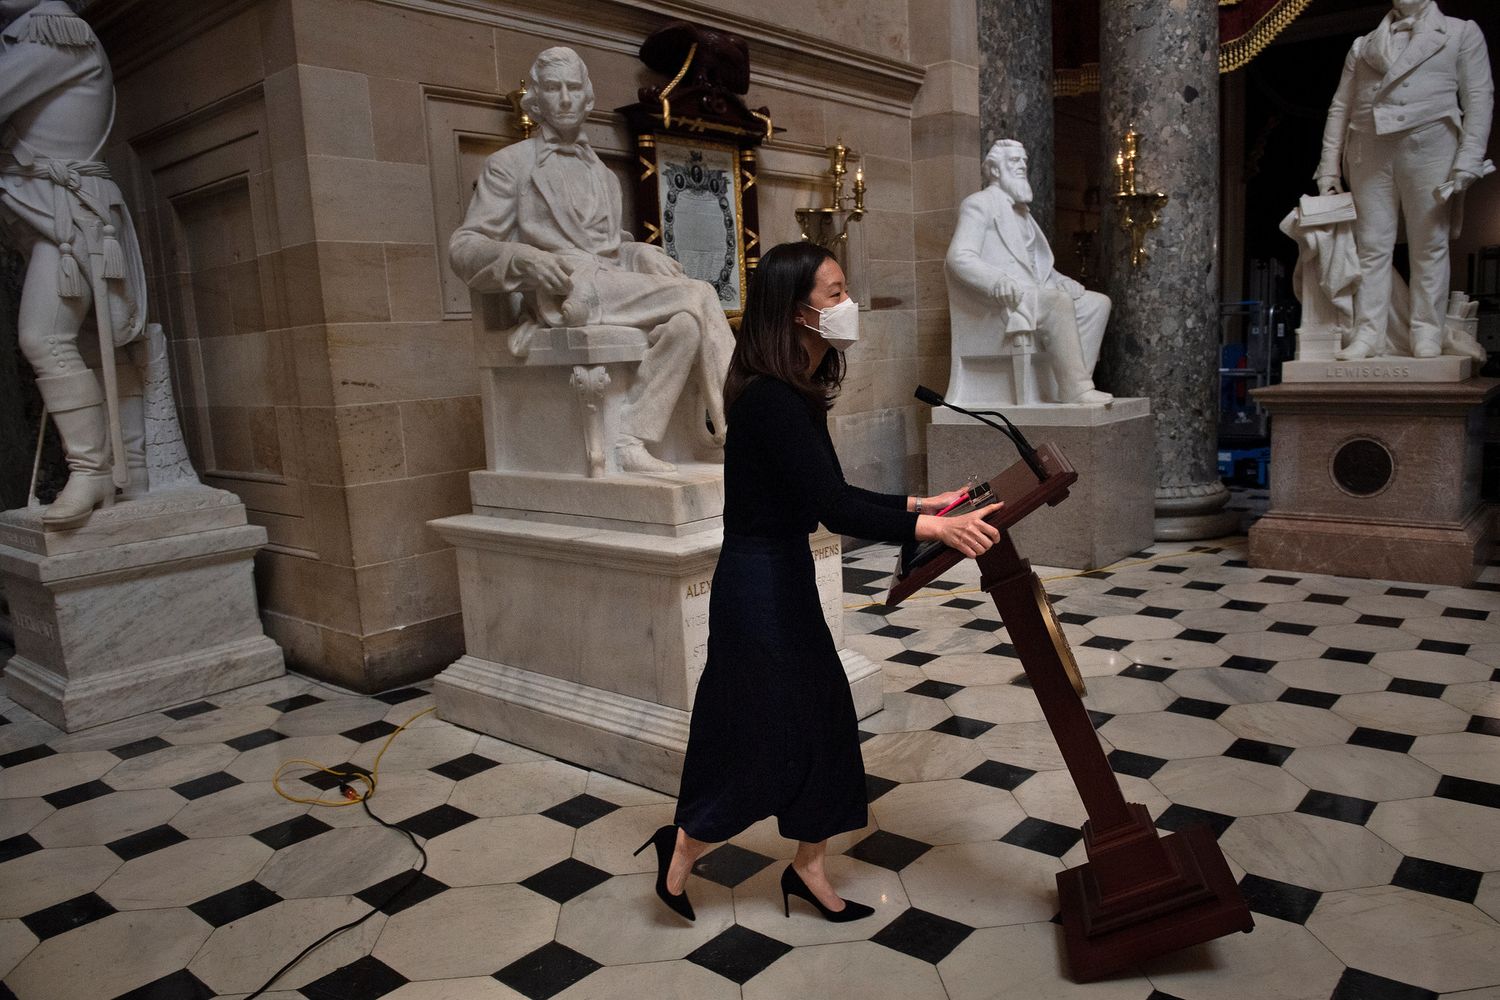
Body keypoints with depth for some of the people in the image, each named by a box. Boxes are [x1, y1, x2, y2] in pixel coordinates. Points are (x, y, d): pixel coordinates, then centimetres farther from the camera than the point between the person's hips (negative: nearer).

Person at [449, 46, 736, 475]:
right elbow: (463, 248, 2)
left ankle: (631, 439, -29)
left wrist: (646, 256, 4)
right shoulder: (510, 163, 11)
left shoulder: (604, 176, 29)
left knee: (687, 321, -27)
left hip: (611, 288, 6)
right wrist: (526, 258, -18)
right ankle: (732, 424, -21)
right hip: (564, 293, -6)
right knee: (699, 296, -24)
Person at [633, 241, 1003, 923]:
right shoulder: (769, 400, -23)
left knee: (822, 715, 15)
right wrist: (934, 529, -36)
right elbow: (833, 509, -29)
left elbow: (834, 495, 13)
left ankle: (809, 868, 32)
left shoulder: (796, 393, 7)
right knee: (773, 734, 4)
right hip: (759, 581, -10)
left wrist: (922, 503, 8)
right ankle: (682, 846, 27)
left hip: (785, 574, 10)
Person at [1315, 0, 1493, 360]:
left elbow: (1479, 97, 3)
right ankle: (1368, 333, -3)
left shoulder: (1461, 32, 13)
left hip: (1429, 146, -1)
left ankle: (1427, 333, 0)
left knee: (1430, 245, -2)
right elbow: (1339, 108, 13)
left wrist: (1469, 159, -10)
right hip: (1369, 154, 2)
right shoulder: (1362, 45, 19)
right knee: (1371, 246, -3)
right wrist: (1329, 168, 3)